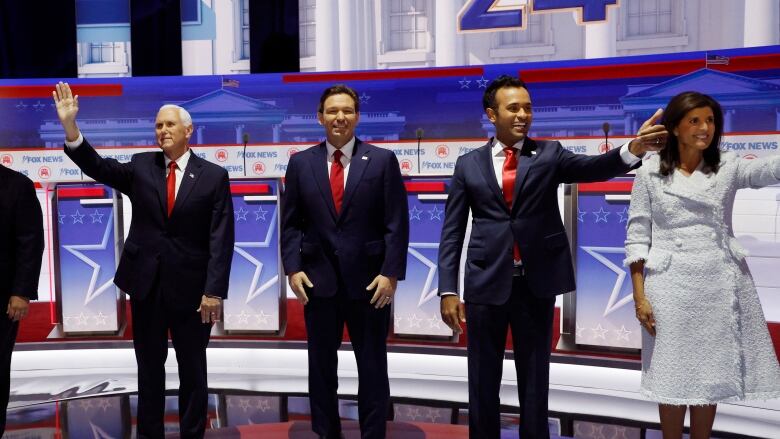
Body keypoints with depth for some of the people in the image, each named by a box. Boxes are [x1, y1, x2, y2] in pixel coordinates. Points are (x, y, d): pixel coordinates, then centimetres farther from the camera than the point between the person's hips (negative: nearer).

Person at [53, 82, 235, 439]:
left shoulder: (214, 176, -4)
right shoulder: (140, 167, 6)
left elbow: (221, 238, -8)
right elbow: (97, 166, -8)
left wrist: (214, 290, -14)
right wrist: (69, 125, -23)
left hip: (190, 285, -3)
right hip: (145, 282, 3)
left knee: (192, 368, 9)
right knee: (149, 367, 14)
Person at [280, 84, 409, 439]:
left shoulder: (383, 160, 0)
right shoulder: (301, 163, 6)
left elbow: (396, 223, -3)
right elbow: (291, 223, 6)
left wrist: (391, 273, -11)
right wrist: (293, 268, -6)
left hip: (369, 279, -1)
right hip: (318, 279, 2)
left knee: (373, 368, 8)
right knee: (321, 367, 12)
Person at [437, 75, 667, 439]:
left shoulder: (549, 154, 4)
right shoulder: (468, 164, 4)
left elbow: (594, 167, -15)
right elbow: (452, 232, 2)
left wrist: (632, 149, -35)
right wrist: (448, 290, -4)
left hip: (536, 282, 0)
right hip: (486, 282, 0)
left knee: (535, 379, 12)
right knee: (483, 381, 11)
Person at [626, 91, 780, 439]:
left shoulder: (728, 168, 5)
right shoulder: (650, 173, -1)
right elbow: (637, 236, -2)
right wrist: (639, 295, -8)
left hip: (720, 284, 2)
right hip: (671, 284, -2)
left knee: (711, 376, 11)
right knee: (673, 375, 6)